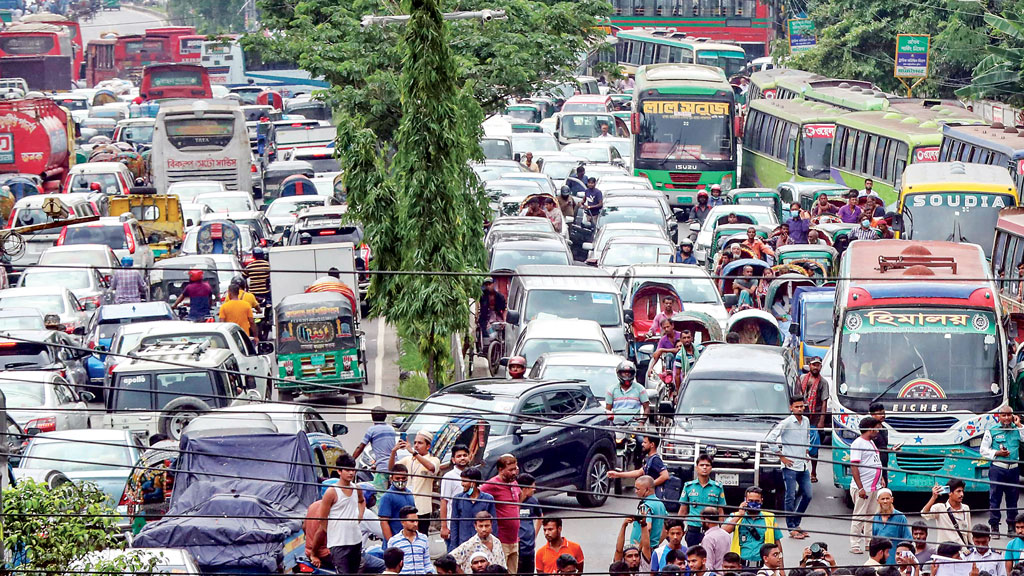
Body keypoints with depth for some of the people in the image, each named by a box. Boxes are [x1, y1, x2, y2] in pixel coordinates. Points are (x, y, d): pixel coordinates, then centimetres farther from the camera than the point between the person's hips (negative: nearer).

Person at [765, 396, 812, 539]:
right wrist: (780, 456, -13)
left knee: (807, 495, 8)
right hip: (790, 466, -7)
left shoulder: (806, 421, 10)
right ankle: (792, 528, 2)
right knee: (791, 497, -4)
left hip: (803, 466, 7)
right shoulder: (786, 423, -11)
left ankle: (796, 523, 21)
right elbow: (769, 439, -14)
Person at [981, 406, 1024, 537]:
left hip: (1013, 469, 3)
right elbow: (983, 450, 2)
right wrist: (997, 453, -12)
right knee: (995, 498, -4)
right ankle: (994, 527, 0)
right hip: (997, 468, -3)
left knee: (1013, 498, 7)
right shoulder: (992, 430, 2)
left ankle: (1011, 526, 16)